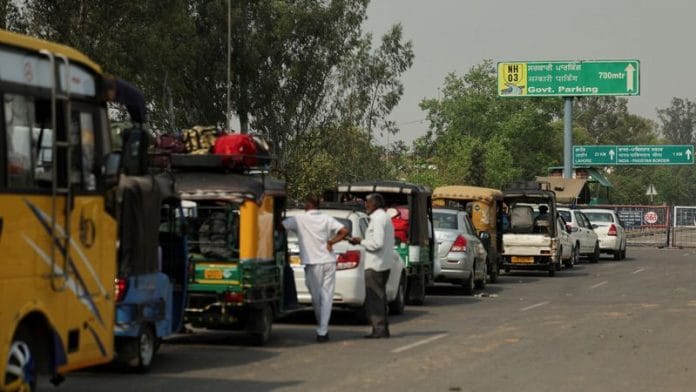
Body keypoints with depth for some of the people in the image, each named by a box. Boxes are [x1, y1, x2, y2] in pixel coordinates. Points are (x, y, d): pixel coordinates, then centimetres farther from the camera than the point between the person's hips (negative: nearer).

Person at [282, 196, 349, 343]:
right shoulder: (326, 219, 4)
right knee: (327, 297, 3)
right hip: (328, 262, 3)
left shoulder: (299, 220, -4)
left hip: (313, 263, -2)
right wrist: (331, 242, 2)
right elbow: (344, 231, -4)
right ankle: (322, 332, -3)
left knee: (316, 297, 12)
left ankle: (322, 329, 21)